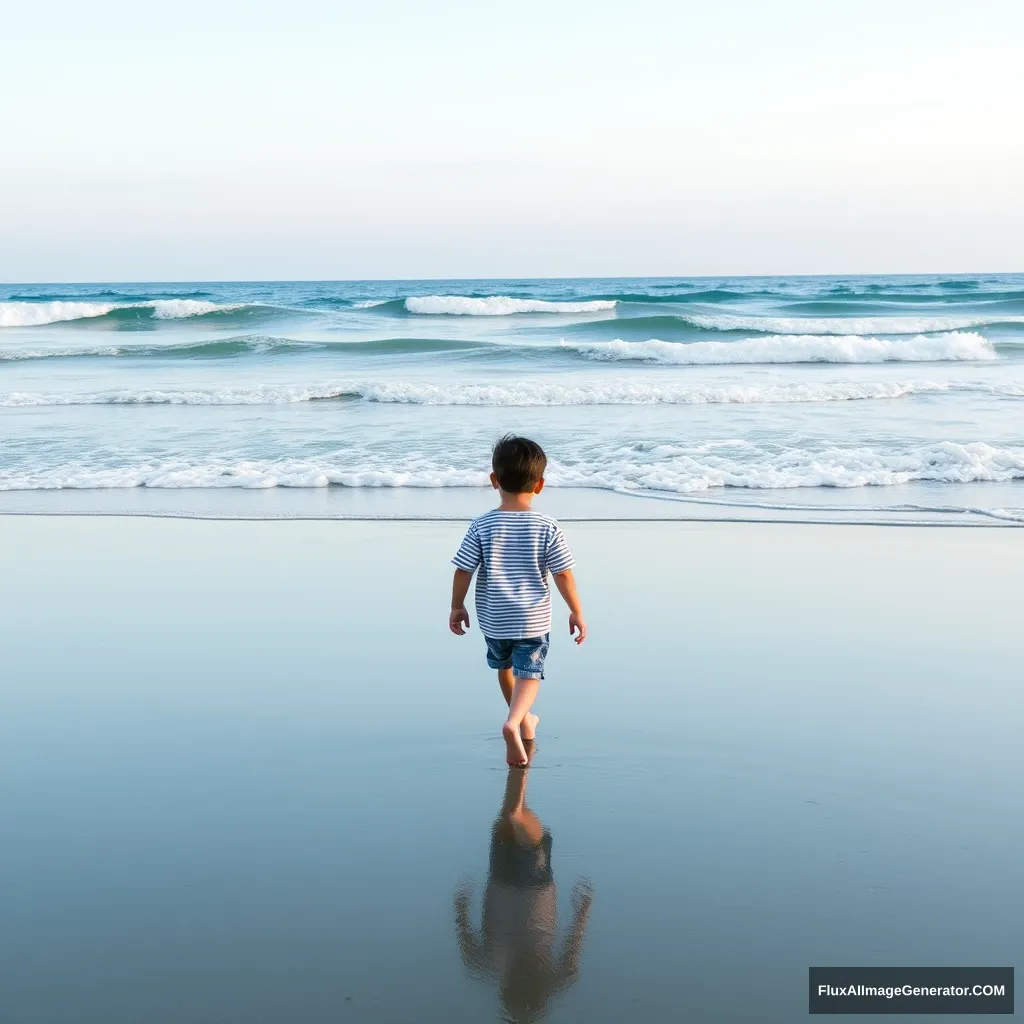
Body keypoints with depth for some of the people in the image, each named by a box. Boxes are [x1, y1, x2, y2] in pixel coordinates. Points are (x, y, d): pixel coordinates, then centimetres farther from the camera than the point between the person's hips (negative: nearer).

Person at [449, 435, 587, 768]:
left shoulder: (481, 526, -11)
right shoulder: (547, 528, -12)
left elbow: (463, 570, -8)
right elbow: (563, 574, -9)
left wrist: (457, 607, 6)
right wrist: (576, 612, 3)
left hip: (493, 619, 2)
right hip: (533, 620, -2)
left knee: (505, 667, 25)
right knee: (529, 674, 2)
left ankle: (524, 721, 43)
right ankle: (514, 722, -25)